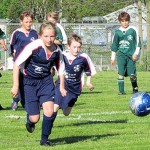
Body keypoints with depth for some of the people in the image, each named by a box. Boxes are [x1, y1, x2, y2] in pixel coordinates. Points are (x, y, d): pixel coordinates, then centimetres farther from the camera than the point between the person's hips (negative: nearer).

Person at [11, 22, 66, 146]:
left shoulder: (57, 51, -10)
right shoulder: (33, 47, -24)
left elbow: (61, 69, 7)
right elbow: (17, 64, -17)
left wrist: (62, 87, 6)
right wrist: (16, 85, -17)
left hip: (46, 81, 3)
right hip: (30, 82, -3)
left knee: (49, 111, -16)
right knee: (35, 118, -3)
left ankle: (45, 139, 6)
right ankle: (30, 120, 37)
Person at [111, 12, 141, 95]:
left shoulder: (133, 30, 0)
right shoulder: (117, 32, 7)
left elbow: (138, 42, 4)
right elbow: (114, 45, 15)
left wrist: (136, 53, -4)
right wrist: (113, 57, 13)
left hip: (131, 55, -1)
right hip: (121, 54, 2)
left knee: (132, 74, -1)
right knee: (121, 73, -8)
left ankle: (135, 89, 19)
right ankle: (121, 90, -5)